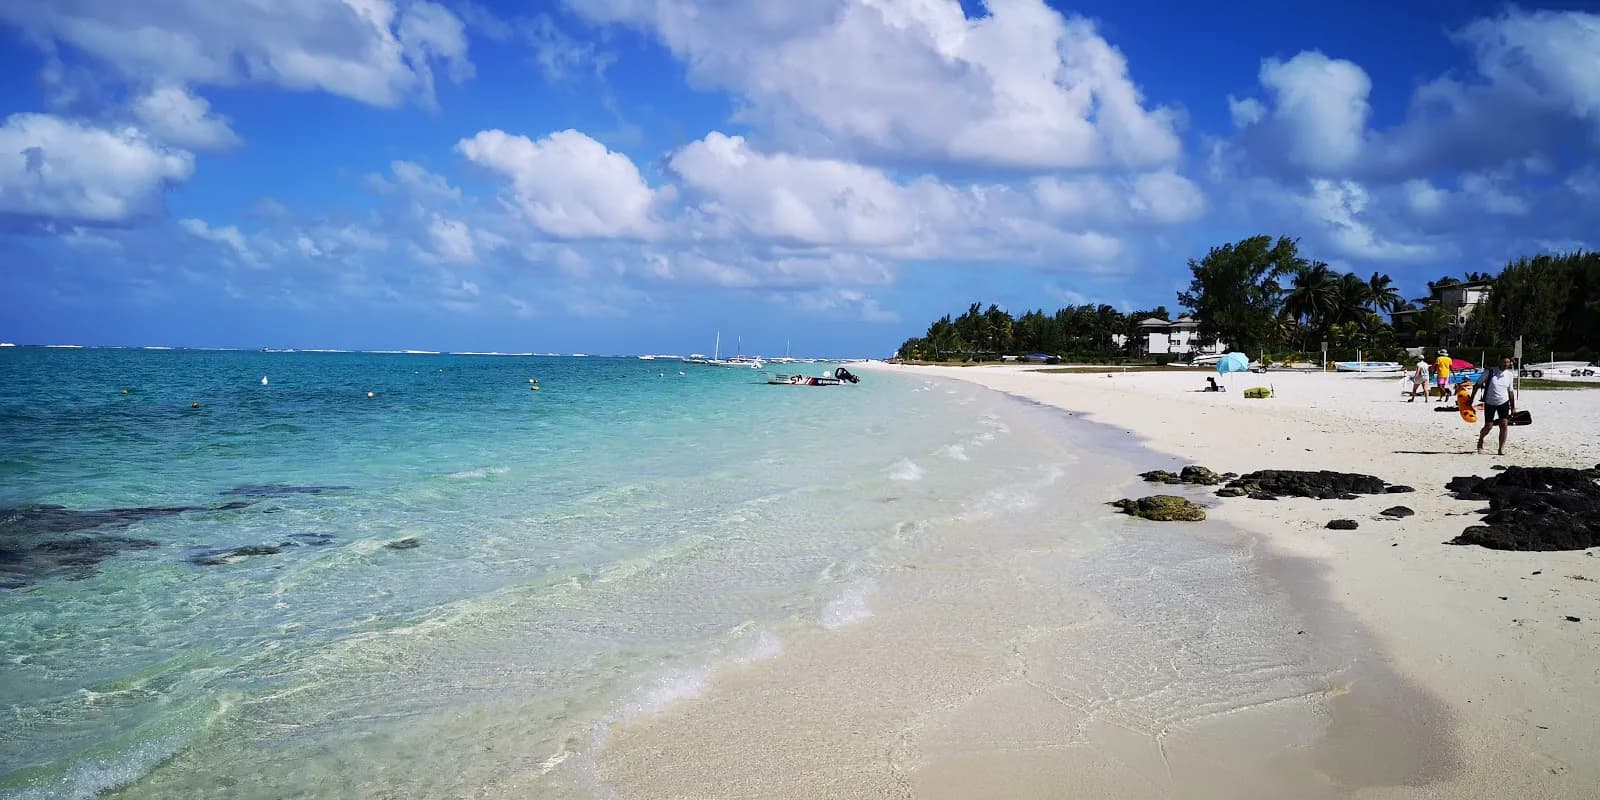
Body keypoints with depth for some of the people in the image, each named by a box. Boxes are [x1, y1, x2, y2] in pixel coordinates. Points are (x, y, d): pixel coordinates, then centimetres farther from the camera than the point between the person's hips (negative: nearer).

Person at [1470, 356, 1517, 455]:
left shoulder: (1510, 374, 3)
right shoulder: (1490, 372, -9)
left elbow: (1510, 391, 12)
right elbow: (1477, 385, -2)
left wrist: (1513, 407, 11)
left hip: (1503, 402, 3)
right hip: (1490, 403, -3)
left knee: (1504, 425, -8)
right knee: (1488, 426, -1)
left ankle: (1502, 448, 1)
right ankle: (1480, 442, 28)